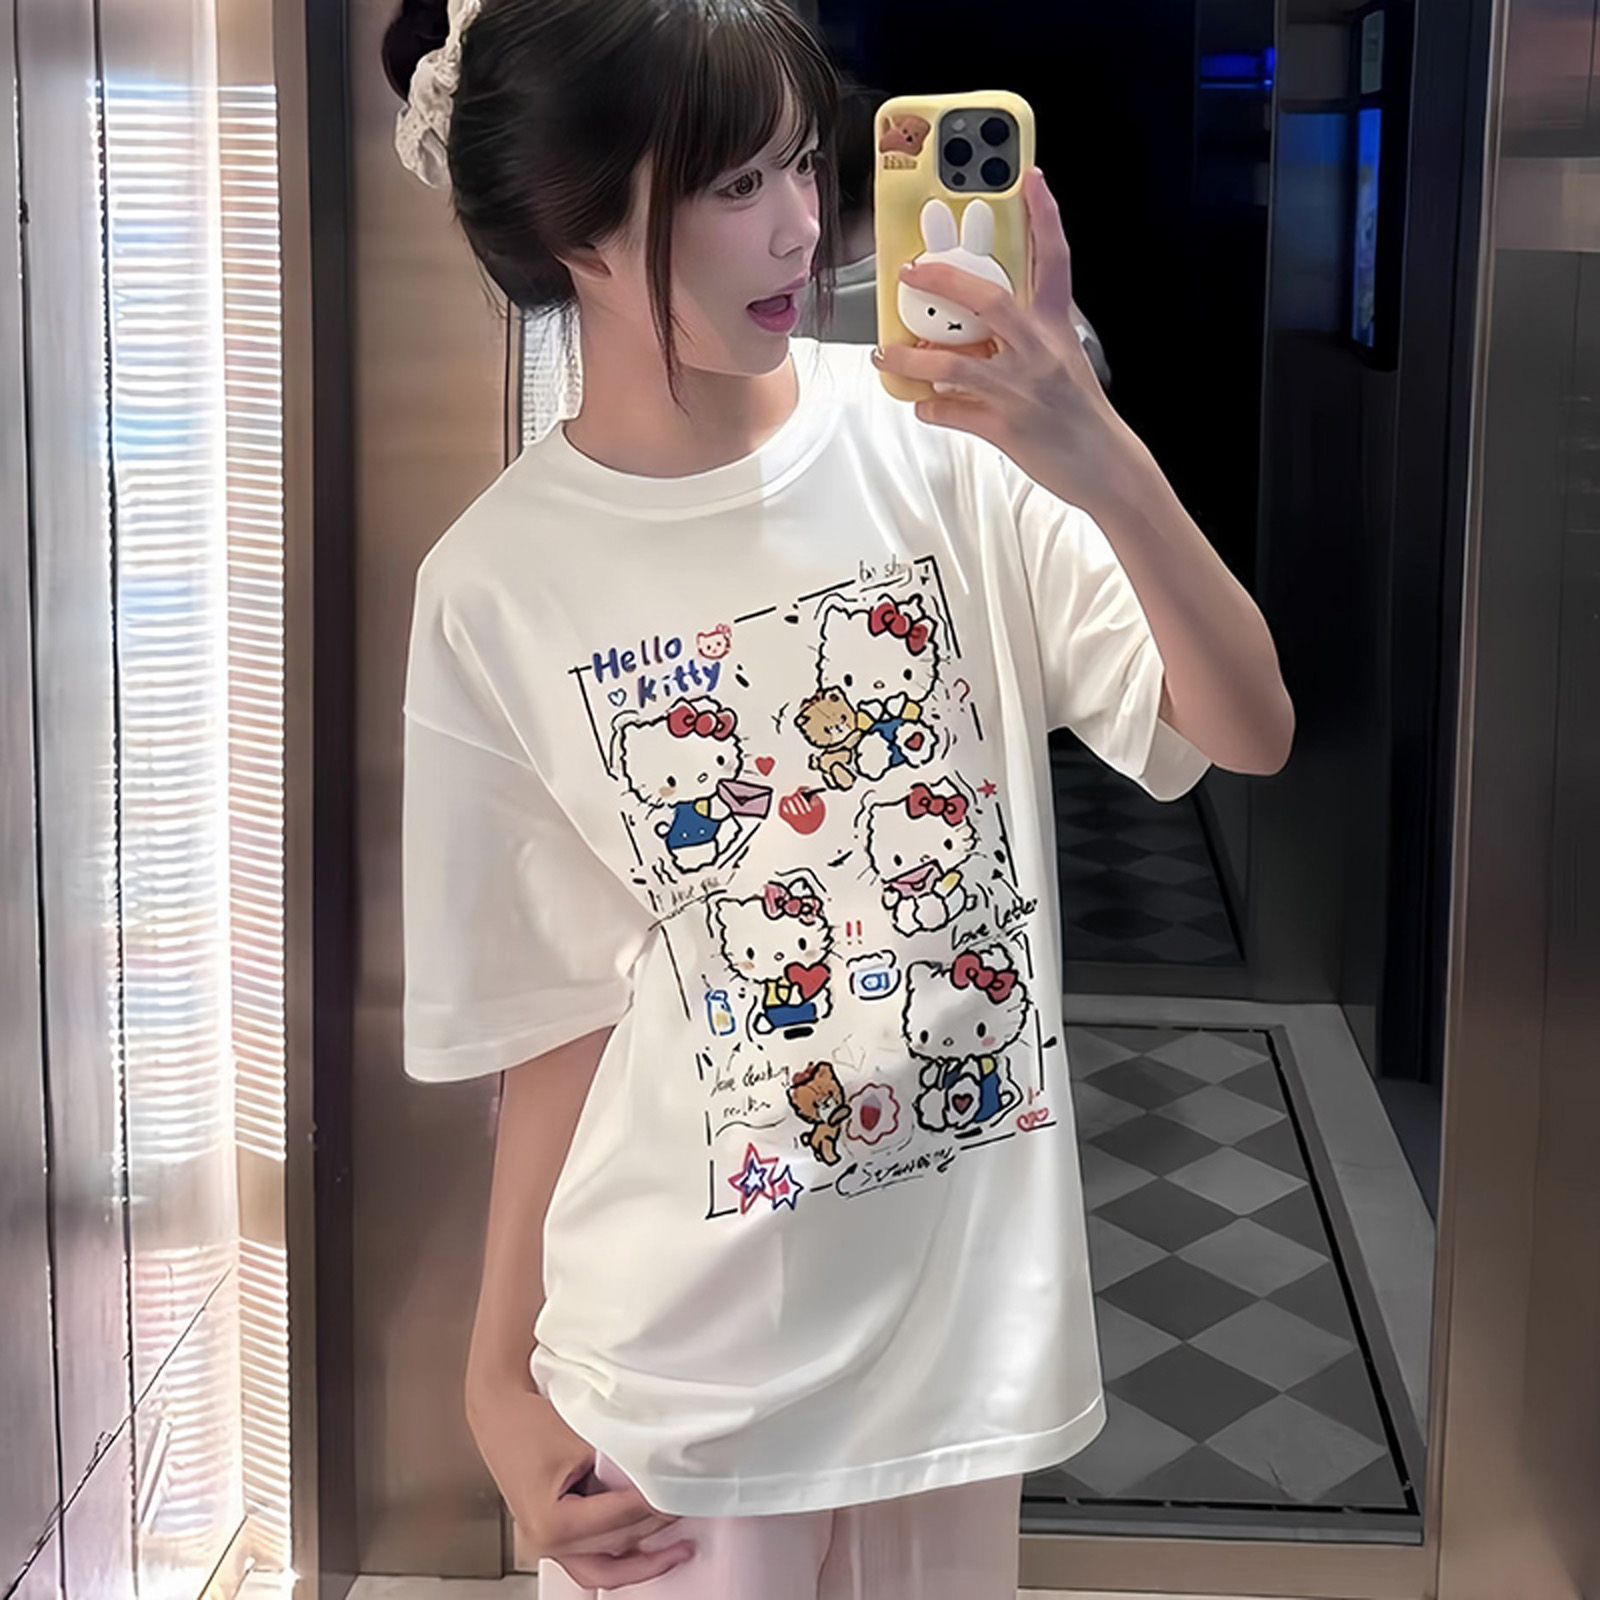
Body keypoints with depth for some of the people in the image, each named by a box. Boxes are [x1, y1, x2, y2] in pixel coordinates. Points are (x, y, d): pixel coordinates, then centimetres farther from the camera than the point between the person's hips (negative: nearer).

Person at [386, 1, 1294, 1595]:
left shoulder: (947, 441, -7)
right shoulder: (497, 586, -8)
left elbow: (1249, 732, -10)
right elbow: (561, 1014, -1)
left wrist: (1106, 465, -26)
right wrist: (499, 1380, 0)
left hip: (959, 1306, 2)